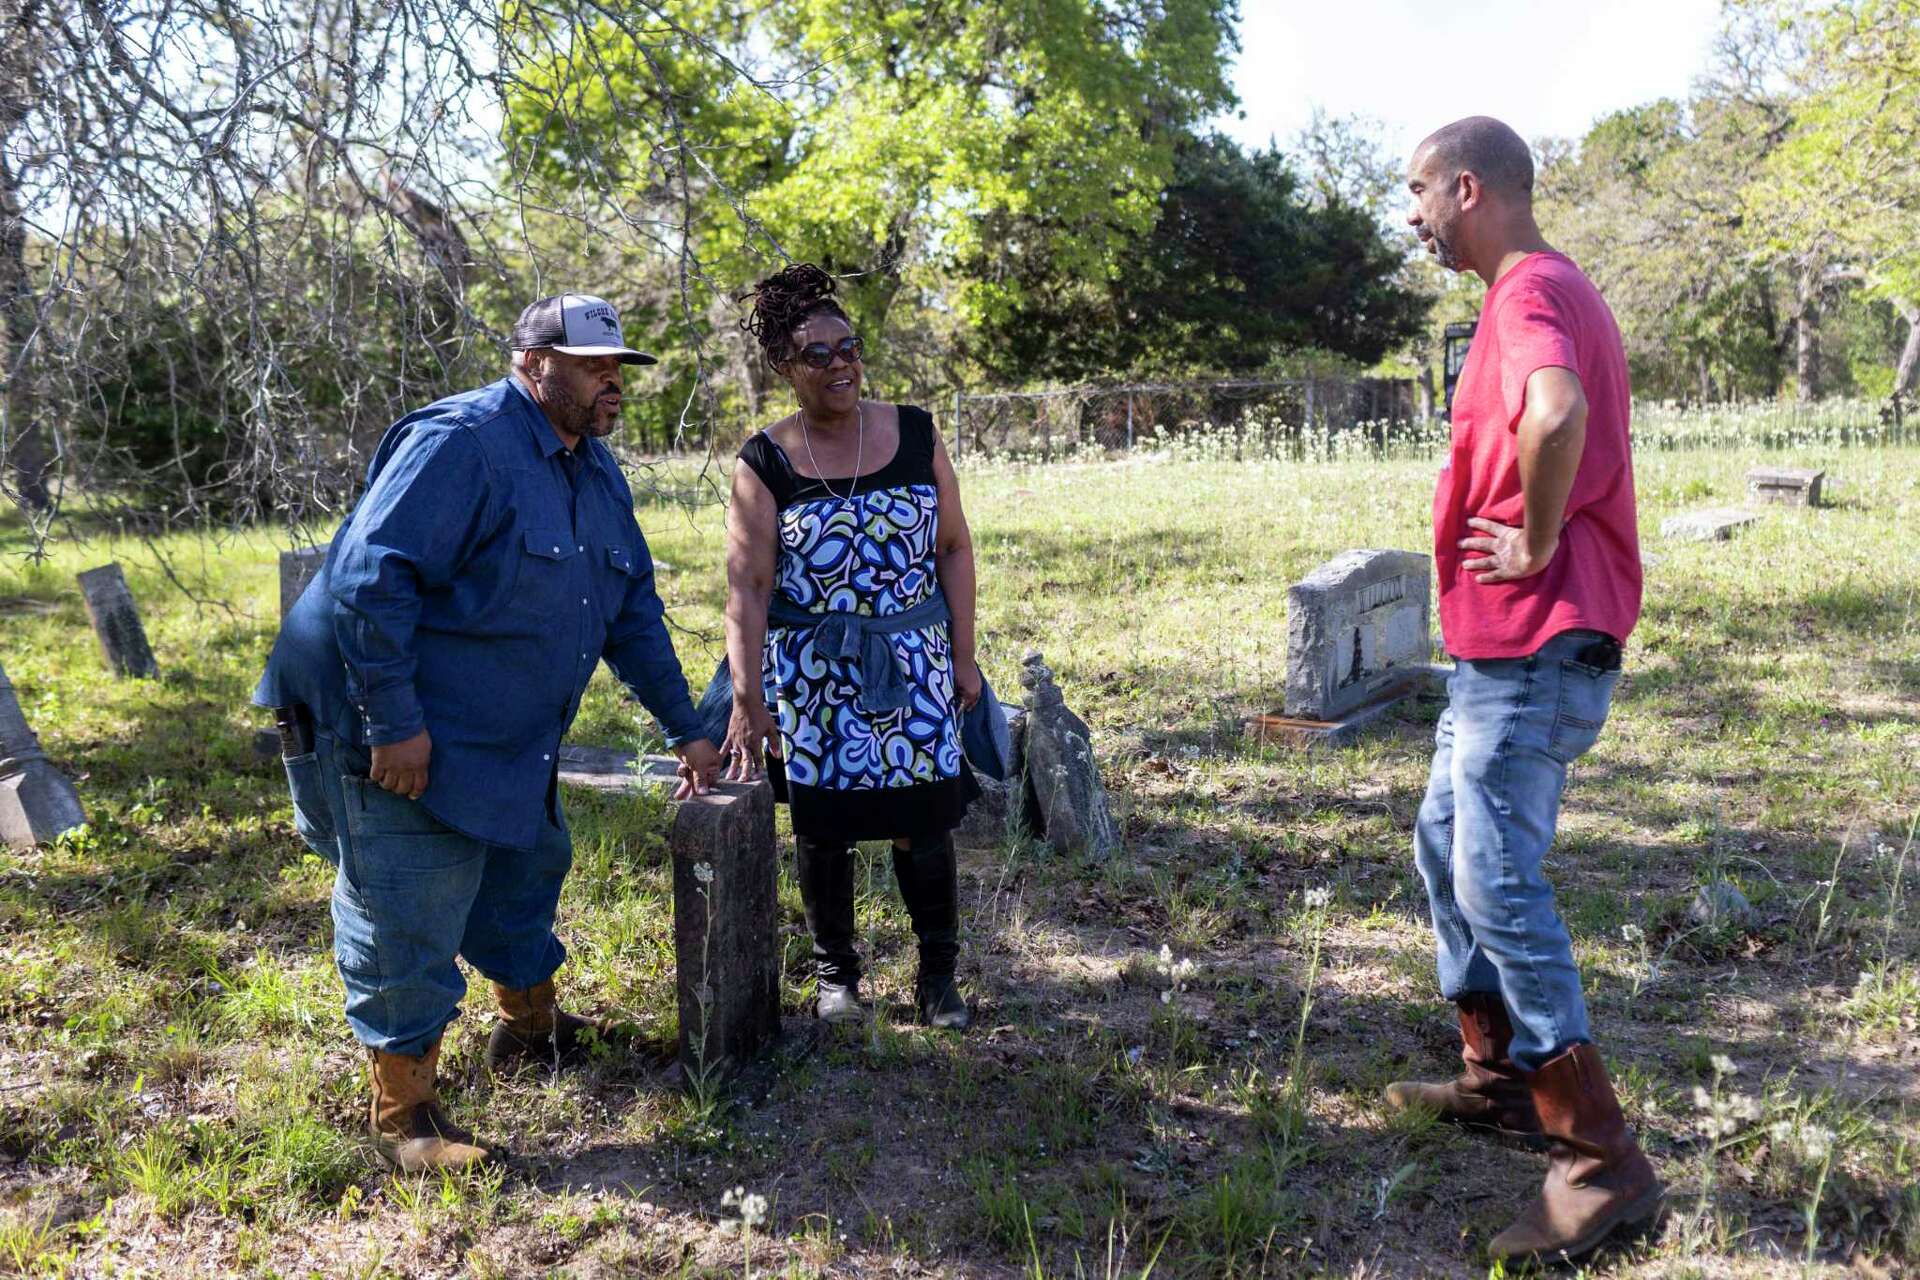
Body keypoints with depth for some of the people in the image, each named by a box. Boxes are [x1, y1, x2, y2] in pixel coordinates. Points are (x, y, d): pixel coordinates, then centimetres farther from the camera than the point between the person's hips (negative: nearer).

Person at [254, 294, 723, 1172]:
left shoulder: (597, 473, 8)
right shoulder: (460, 442, -21)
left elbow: (634, 610, 14)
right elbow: (369, 577, -27)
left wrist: (685, 731, 14)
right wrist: (395, 724, -26)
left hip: (509, 737, 10)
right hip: (398, 739, -9)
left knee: (527, 871, 23)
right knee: (408, 925, -1)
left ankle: (530, 1027, 46)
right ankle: (404, 1115, 15)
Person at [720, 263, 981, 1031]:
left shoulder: (914, 435, -1)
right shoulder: (764, 465, -6)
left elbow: (953, 547, 3)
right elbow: (747, 588, -11)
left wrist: (963, 656, 0)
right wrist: (746, 700, -19)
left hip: (912, 664, 1)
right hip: (810, 673, -1)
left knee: (923, 822, 4)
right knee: (821, 826, 8)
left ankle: (938, 974, 23)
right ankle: (834, 972, 28)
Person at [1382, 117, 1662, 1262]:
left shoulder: (1530, 295, -16)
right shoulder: (1554, 290, 18)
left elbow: (1558, 413, -38)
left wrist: (1536, 545, -24)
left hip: (1531, 651, -11)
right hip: (1508, 647, 11)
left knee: (1502, 887, -9)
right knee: (1447, 845, 19)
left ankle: (1605, 1165, 0)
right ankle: (1499, 1077, 31)